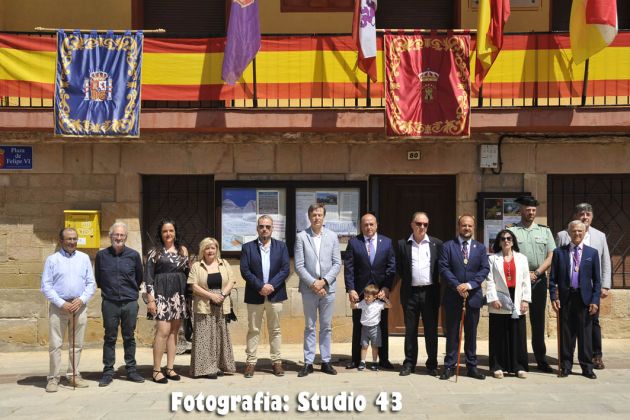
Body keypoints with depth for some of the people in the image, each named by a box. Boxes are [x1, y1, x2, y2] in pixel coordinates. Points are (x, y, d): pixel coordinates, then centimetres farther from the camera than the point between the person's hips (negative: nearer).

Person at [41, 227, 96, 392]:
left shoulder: (84, 258, 8)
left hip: (79, 306, 2)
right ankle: (53, 378, 4)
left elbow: (91, 283, 7)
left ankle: (74, 375, 16)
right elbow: (46, 286, -2)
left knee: (77, 344, 7)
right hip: (58, 306, -2)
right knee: (55, 344, -2)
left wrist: (81, 300, -9)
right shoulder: (52, 259, 2)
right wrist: (61, 304, -11)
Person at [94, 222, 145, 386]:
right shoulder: (101, 255, 0)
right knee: (110, 338, 6)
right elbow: (98, 279, 13)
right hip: (109, 303, 0)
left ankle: (131, 370, 17)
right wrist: (107, 290, 13)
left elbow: (139, 277, 13)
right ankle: (108, 372, 13)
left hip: (130, 302, 0)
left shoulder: (133, 255, 0)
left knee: (129, 337, 9)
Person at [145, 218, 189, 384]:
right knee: (163, 331, -11)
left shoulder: (183, 250, 11)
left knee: (174, 331, 7)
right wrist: (150, 300, -9)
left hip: (179, 294, 4)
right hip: (162, 294, -4)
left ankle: (170, 368, 14)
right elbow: (148, 277, -3)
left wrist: (187, 295, 8)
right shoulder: (155, 252, 0)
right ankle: (156, 370, -3)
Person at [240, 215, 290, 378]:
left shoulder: (281, 246, 7)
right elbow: (245, 271, -4)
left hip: (275, 295, 1)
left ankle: (276, 362, 13)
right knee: (253, 330, 5)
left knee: (275, 330, 7)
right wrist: (260, 286, -15)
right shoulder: (248, 247, 4)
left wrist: (271, 285, -13)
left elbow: (286, 269, -1)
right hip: (255, 295, -1)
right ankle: (251, 362, 10)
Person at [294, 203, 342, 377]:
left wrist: (324, 281, -9)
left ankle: (326, 361, 16)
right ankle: (308, 363, 11)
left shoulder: (332, 236, 5)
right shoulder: (301, 237, -1)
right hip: (309, 289, -1)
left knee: (326, 327, 8)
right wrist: (313, 283, -12)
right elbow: (299, 265, -4)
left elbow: (337, 263, 2)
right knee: (309, 327, 6)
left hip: (327, 288, 2)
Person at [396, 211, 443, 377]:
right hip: (410, 293, 0)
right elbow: (399, 268, 7)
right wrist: (408, 280, 2)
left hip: (430, 292, 0)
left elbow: (441, 267, 6)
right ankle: (409, 363, 16)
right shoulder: (402, 244, 3)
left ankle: (432, 364, 16)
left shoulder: (436, 244, 3)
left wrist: (437, 285, 1)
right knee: (410, 330, 8)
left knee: (431, 330, 6)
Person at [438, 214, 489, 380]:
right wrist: (457, 286, -17)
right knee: (452, 333, 5)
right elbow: (443, 268, -6)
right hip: (453, 296, -2)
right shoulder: (448, 246, 2)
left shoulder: (480, 247, 9)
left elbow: (485, 269, 0)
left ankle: (472, 366, 17)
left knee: (471, 333, 9)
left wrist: (470, 284, -14)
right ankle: (450, 366, 12)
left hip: (473, 296, 2)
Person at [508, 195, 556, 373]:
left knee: (538, 320, 7)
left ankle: (541, 360, 13)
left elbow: (551, 256, 5)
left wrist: (536, 273, -6)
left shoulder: (544, 230, 11)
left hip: (539, 279, 2)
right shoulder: (511, 230, 4)